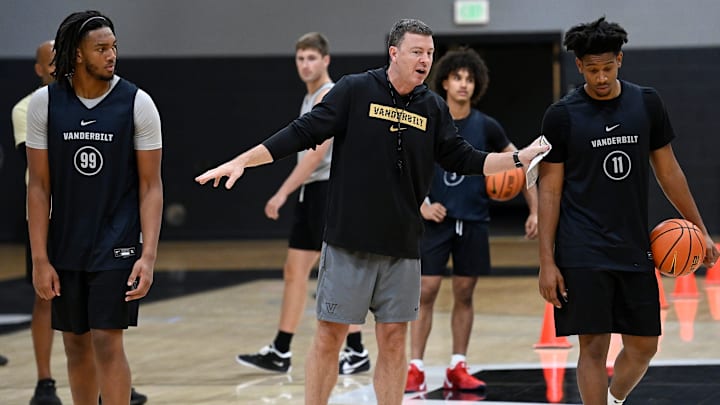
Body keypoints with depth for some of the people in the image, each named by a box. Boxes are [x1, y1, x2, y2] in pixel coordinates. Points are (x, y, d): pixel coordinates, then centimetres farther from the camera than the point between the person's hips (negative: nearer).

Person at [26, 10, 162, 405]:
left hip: (117, 246, -3)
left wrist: (148, 256, -15)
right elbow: (39, 186, 0)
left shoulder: (136, 103, -8)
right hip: (66, 246, 3)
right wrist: (39, 260, -4)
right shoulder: (45, 103, -4)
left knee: (107, 342, -9)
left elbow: (151, 186, -6)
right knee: (76, 343, 11)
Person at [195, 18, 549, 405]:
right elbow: (302, 133, -6)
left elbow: (462, 159, 13)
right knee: (329, 335, 0)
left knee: (393, 340, 5)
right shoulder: (355, 90, -5)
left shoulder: (433, 108, 7)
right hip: (348, 241, -3)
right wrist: (241, 162, -13)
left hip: (401, 245, 4)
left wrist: (519, 157, 4)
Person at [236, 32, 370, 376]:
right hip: (311, 193, 10)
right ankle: (280, 353, 11)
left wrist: (283, 193, -22)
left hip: (328, 190, -10)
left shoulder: (329, 96, -12)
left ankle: (357, 353, 2)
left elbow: (316, 153, -21)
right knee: (294, 271, 8)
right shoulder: (311, 99, 17)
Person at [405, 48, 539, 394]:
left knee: (464, 294, 6)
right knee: (425, 292, -5)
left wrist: (534, 210, -1)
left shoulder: (486, 127, -1)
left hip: (473, 222, 2)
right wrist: (422, 204, -13)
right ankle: (415, 368, -2)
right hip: (436, 220, -2)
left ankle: (458, 369, 13)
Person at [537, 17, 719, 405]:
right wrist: (547, 261, -8)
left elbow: (667, 169, 13)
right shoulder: (562, 115, -5)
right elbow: (550, 189, -3)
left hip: (634, 250, 4)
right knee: (594, 345, -5)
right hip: (583, 253, -4)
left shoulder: (647, 103, 4)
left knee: (643, 345, 8)